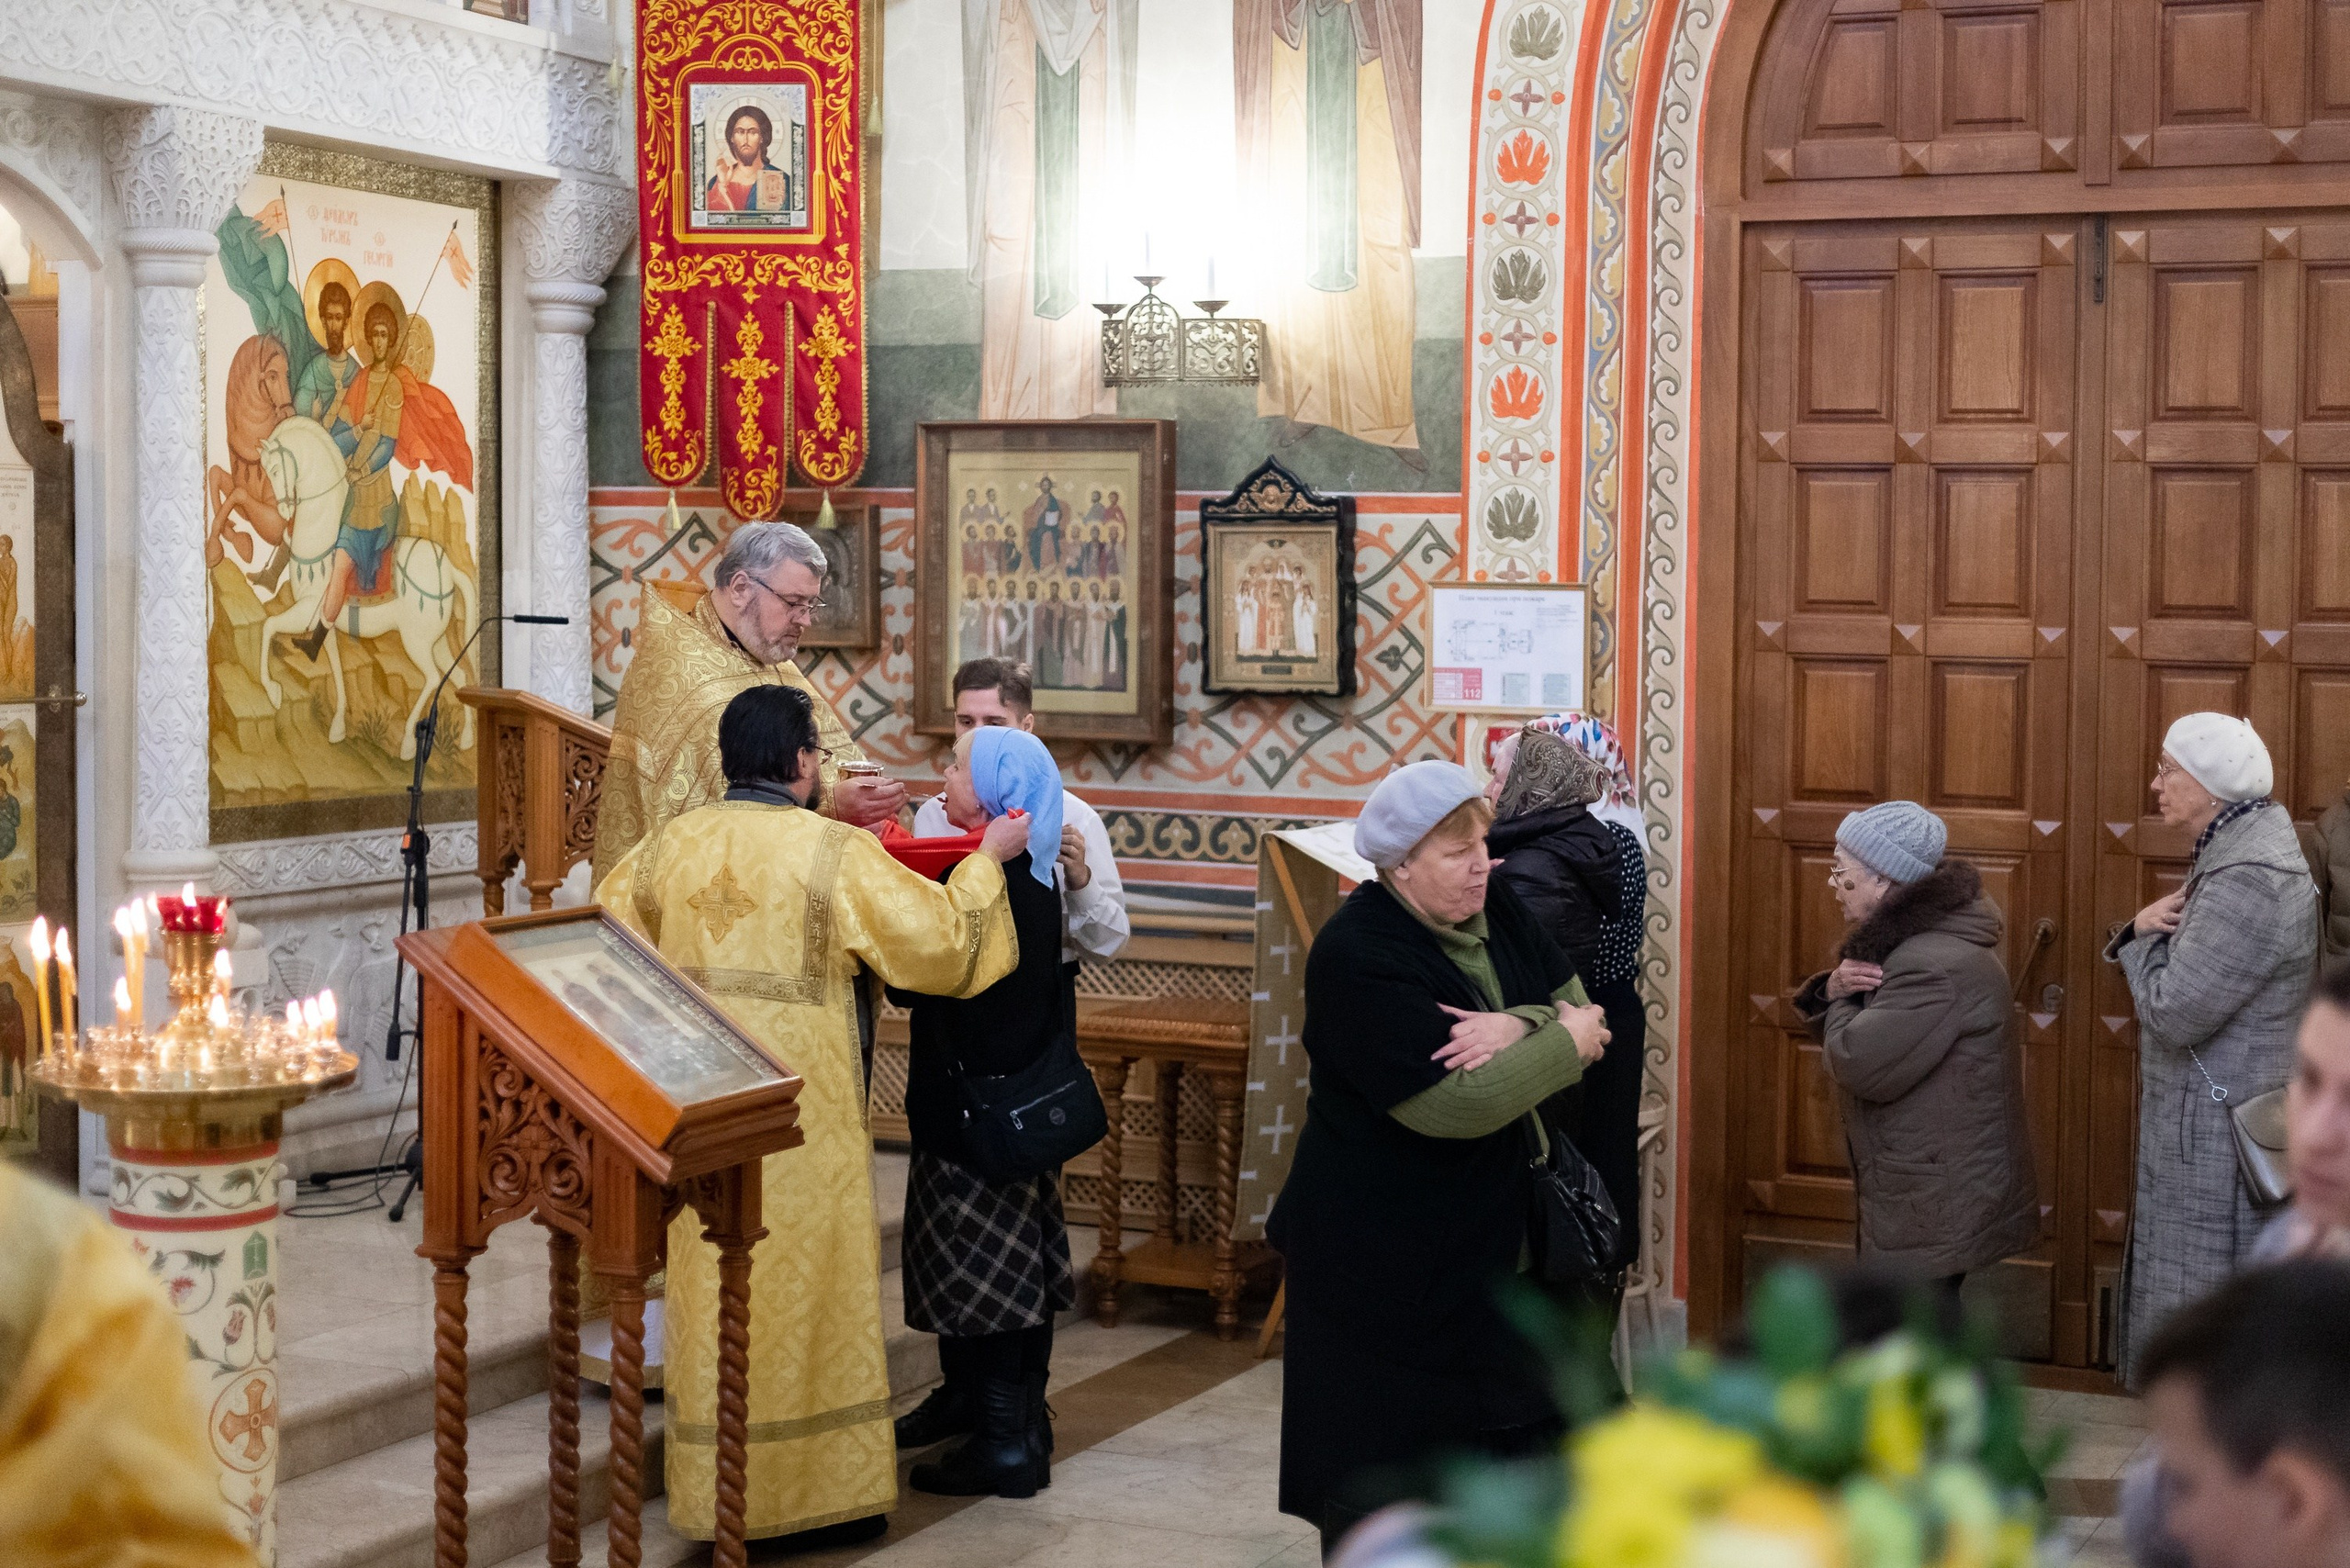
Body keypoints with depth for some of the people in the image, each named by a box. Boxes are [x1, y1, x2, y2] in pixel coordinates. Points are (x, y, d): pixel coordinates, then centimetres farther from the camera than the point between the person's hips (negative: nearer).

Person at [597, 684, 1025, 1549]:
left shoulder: (670, 845, 2)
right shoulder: (839, 854, -13)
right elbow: (940, 942, -10)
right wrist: (987, 861, 4)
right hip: (803, 1115, -5)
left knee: (713, 1292, 14)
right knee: (810, 1293, 7)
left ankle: (711, 1493, 22)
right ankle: (824, 1493, 16)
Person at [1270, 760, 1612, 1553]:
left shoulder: (1495, 909, 4)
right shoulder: (1357, 957, -21)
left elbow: (1580, 1008, -1)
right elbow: (1457, 1103, -28)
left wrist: (1518, 1027, -21)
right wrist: (1562, 1041, -16)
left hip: (1494, 1241, 8)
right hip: (1388, 1267, -7)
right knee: (1379, 1476, 4)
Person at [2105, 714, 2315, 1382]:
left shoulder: (2251, 881, -23)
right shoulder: (2233, 853, 10)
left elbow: (2174, 1011, -26)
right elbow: (2191, 971, 14)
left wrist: (2142, 936, -8)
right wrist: (2146, 933, -7)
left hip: (2224, 1136, -10)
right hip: (2206, 1122, 10)